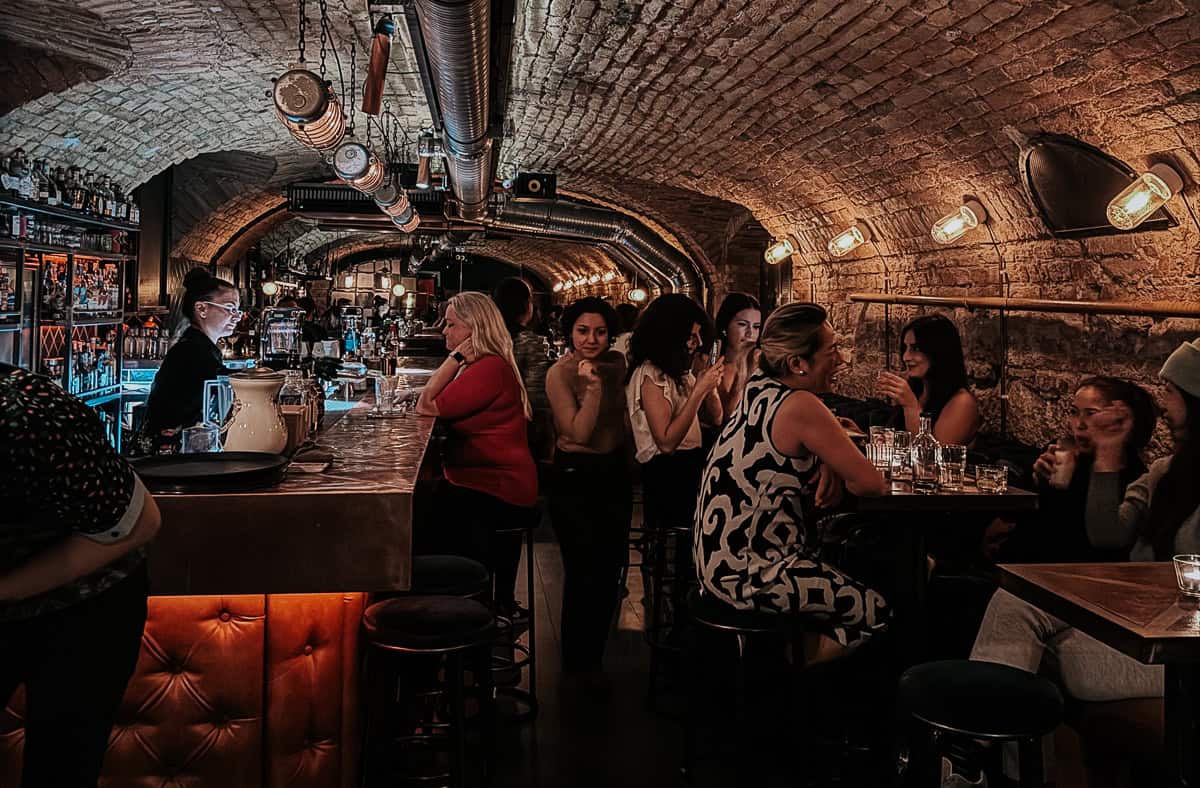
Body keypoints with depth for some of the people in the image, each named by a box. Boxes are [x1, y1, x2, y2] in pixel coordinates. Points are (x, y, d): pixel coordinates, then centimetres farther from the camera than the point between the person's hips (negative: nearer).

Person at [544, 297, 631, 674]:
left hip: (615, 473, 6)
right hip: (575, 477, -6)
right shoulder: (559, 374, -15)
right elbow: (579, 433, -22)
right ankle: (577, 664, 16)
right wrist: (593, 387, -32)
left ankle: (594, 657, 28)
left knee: (611, 569, 10)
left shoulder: (617, 362, 2)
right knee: (585, 573, -4)